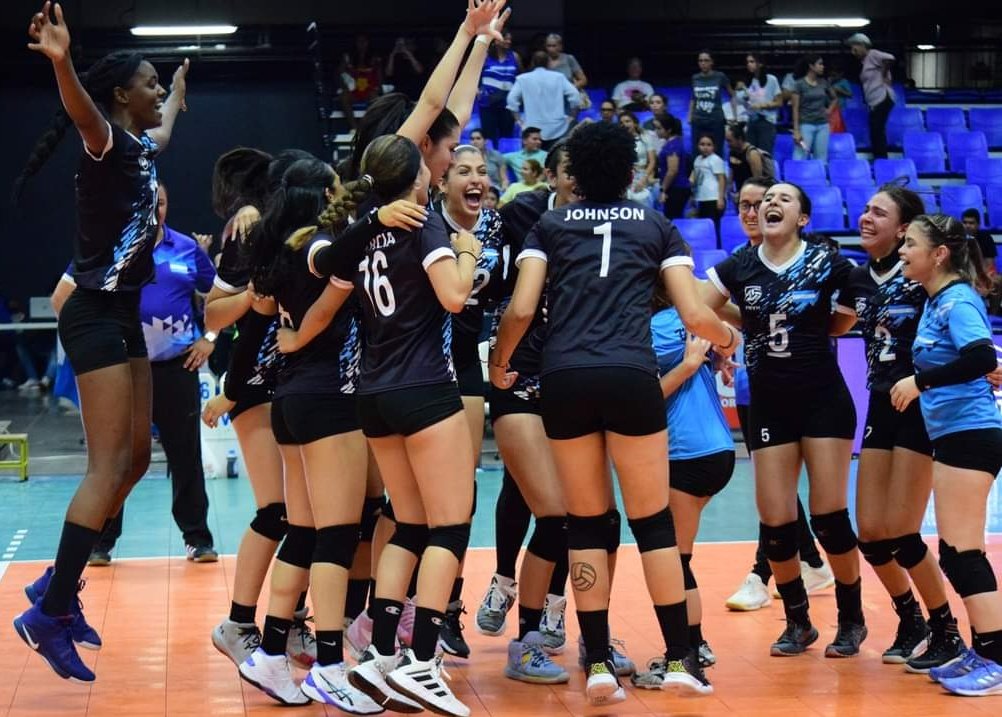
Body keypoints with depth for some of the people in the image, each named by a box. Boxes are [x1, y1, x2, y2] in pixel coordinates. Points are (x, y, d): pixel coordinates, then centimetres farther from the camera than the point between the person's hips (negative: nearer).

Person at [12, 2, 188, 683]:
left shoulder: (142, 147, 13)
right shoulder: (107, 141, -12)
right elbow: (80, 110, -37)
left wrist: (180, 92, 59)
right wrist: (60, 61, -58)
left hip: (124, 316, 10)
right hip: (96, 316, -10)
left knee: (135, 459, 11)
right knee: (109, 467, -14)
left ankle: (59, 583, 18)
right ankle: (50, 612, -13)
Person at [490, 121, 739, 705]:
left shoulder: (550, 227, 15)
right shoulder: (657, 228, 15)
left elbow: (521, 311, 4)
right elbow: (695, 316, 8)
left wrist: (501, 363, 22)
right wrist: (730, 338, 29)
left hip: (564, 379, 1)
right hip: (631, 377, -1)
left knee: (586, 522, 9)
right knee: (653, 520, 7)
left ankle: (599, 664, 7)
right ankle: (681, 658, 8)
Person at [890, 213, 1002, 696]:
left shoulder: (958, 300, -13)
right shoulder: (935, 303, 13)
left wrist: (920, 380, -22)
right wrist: (919, 384, 4)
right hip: (952, 435, 10)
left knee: (962, 552, -7)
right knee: (957, 553, 13)